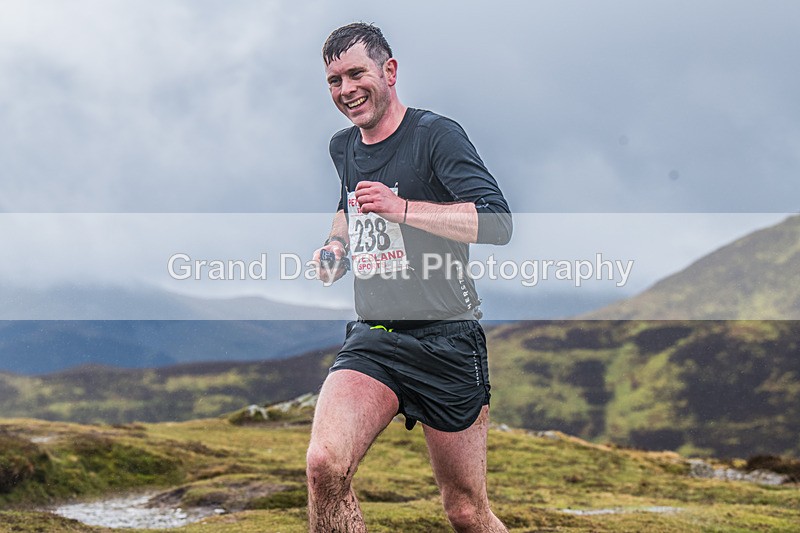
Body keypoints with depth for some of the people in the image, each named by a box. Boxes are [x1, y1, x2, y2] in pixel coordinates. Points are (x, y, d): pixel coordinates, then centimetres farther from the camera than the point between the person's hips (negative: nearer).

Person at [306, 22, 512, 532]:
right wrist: (337, 244, 16)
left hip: (445, 339, -5)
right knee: (325, 465, -23)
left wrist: (401, 208, -29)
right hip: (372, 338, 5)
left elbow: (498, 222, -20)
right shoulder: (343, 147, 14)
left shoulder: (435, 134, -8)